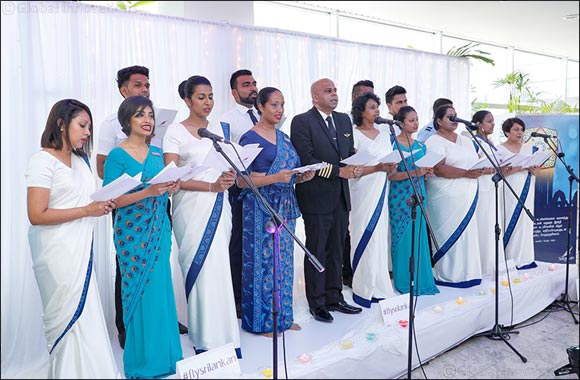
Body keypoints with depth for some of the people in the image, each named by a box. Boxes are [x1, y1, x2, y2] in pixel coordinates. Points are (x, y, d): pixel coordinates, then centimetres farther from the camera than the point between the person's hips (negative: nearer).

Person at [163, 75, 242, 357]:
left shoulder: (220, 128, 13)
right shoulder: (176, 131, -2)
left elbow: (232, 163, 21)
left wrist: (232, 176, -3)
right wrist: (211, 186, -16)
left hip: (219, 206, 4)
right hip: (192, 208, -4)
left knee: (218, 269, 4)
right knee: (202, 269, -3)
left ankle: (218, 335, 17)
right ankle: (208, 339, 11)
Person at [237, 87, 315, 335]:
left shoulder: (284, 138, 14)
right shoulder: (249, 138, -7)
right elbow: (241, 180, -12)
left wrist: (302, 176, -1)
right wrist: (275, 178, -21)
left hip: (285, 207, 7)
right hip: (261, 209, -7)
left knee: (284, 260, 12)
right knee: (263, 260, 0)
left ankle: (282, 316, 26)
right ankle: (261, 320, 15)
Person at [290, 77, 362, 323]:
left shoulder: (344, 120, 14)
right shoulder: (302, 122, -8)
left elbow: (350, 152, 17)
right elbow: (306, 160, -16)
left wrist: (353, 166, -6)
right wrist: (339, 171, -19)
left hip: (340, 196, 7)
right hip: (316, 197, -7)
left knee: (336, 251, 14)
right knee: (316, 252, 3)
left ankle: (334, 298, 27)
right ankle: (317, 303, 16)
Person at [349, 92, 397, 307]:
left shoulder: (384, 133, 14)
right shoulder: (354, 135, -5)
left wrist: (391, 168, -1)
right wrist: (378, 168, -20)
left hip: (382, 191, 6)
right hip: (364, 193, -6)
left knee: (380, 238, 7)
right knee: (366, 238, -3)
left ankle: (378, 287, 17)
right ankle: (364, 289, 9)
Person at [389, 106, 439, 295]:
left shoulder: (421, 146, 12)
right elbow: (390, 175, -14)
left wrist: (427, 173, -2)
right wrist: (414, 173, -23)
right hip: (400, 197, -6)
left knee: (420, 237, 8)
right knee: (403, 238, -2)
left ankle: (420, 280, 20)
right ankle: (404, 283, 10)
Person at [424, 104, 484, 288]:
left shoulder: (466, 140, 19)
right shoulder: (434, 142, -6)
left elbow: (476, 162, 20)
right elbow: (438, 169, -19)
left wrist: (482, 169, -3)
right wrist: (467, 173, -23)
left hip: (467, 196, 7)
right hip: (445, 198, -7)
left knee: (467, 232, 8)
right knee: (449, 234, -5)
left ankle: (466, 272, 17)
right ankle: (448, 275, 4)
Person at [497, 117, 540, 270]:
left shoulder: (530, 149, 13)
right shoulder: (499, 150, 0)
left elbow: (537, 172, 13)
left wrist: (533, 169, -9)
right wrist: (513, 170, -20)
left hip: (526, 190, 4)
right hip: (508, 191, -4)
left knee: (525, 220, 2)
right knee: (510, 221, -5)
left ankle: (524, 258, 9)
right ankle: (509, 258, 2)